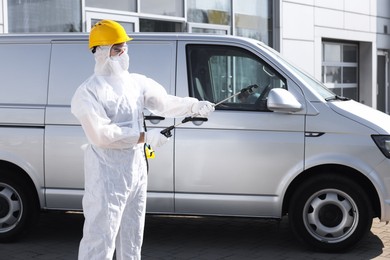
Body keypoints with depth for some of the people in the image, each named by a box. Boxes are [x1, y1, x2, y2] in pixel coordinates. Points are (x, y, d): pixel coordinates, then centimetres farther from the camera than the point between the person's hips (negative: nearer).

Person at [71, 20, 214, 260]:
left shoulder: (136, 82, 8)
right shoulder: (88, 92, -12)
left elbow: (164, 102, 7)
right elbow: (101, 134, -21)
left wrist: (194, 106, -11)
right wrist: (145, 136, -20)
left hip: (137, 172, 7)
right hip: (107, 177, -7)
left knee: (132, 240, 19)